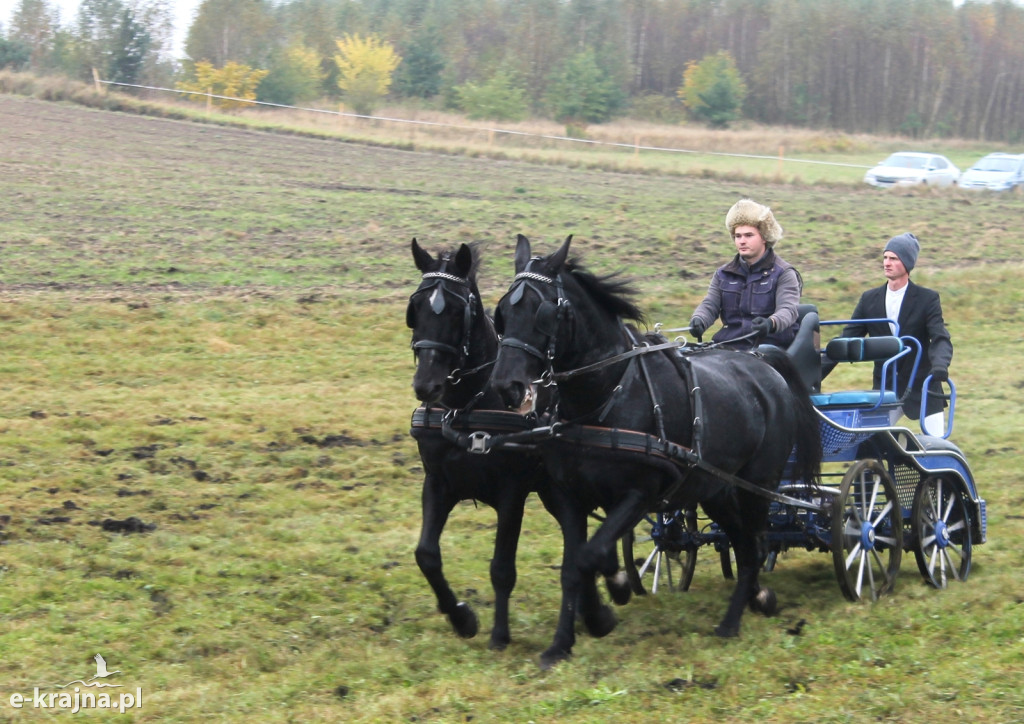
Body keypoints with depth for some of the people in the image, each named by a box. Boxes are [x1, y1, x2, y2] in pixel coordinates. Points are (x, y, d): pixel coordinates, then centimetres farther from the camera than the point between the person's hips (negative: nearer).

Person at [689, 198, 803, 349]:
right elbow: (709, 305, 12)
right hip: (728, 347, 4)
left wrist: (771, 323, -33)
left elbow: (788, 310, -9)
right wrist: (698, 320, -14)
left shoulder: (783, 273, 5)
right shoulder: (723, 274, 20)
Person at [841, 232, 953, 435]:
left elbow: (941, 339, -14)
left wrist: (940, 364, -36)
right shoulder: (869, 299, 5)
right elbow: (848, 338, 3)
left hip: (922, 386, -3)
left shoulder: (928, 299, -5)